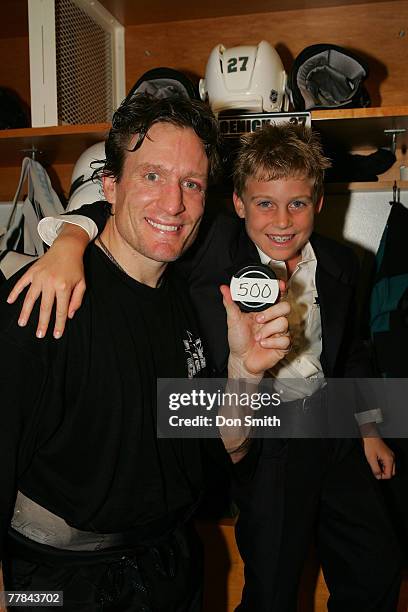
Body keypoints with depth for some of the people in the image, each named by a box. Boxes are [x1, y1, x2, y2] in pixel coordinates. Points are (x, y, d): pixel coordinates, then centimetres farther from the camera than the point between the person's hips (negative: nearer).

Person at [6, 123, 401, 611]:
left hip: (333, 430, 5)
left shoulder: (340, 265, 0)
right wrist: (71, 241, -40)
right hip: (263, 442, -5)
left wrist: (369, 429, 18)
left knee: (378, 570, 21)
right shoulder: (213, 246, -16)